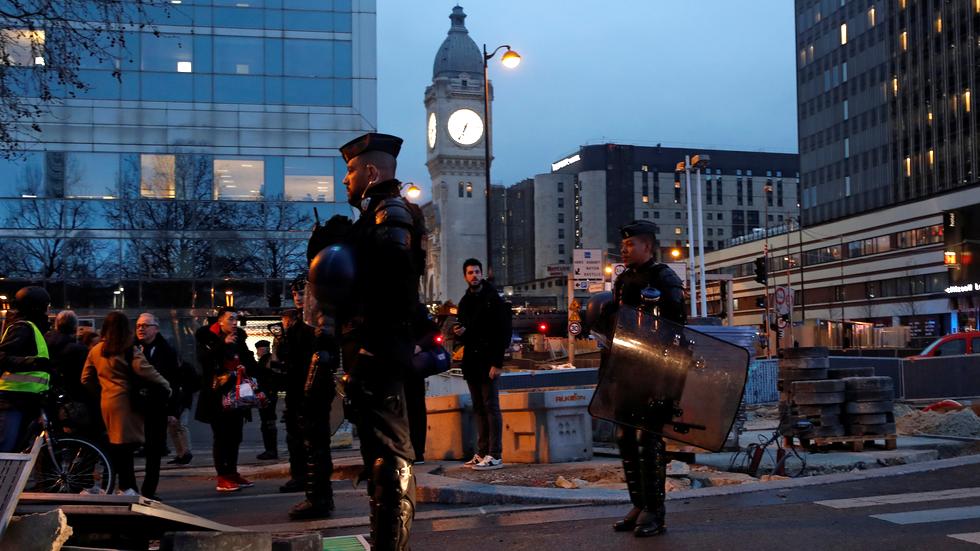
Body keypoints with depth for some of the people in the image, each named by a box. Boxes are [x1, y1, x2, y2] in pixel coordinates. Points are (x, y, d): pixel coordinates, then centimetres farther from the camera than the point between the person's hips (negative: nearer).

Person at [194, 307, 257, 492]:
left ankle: (232, 473, 19)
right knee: (220, 436, -4)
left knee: (235, 435, 9)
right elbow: (203, 358, -19)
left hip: (237, 393, 6)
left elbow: (248, 359, 22)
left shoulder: (238, 337, 12)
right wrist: (223, 344, -23)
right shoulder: (207, 337, -3)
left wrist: (246, 366, 0)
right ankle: (222, 478, -1)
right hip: (217, 393, -6)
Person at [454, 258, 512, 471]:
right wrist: (458, 332, 0)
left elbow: (504, 332, -11)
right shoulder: (465, 302, 17)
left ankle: (494, 455, -7)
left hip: (488, 363, -7)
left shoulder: (493, 299, -5)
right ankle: (482, 453, 13)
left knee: (491, 407, -7)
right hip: (471, 362, 7)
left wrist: (497, 363, -18)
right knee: (479, 409, 9)